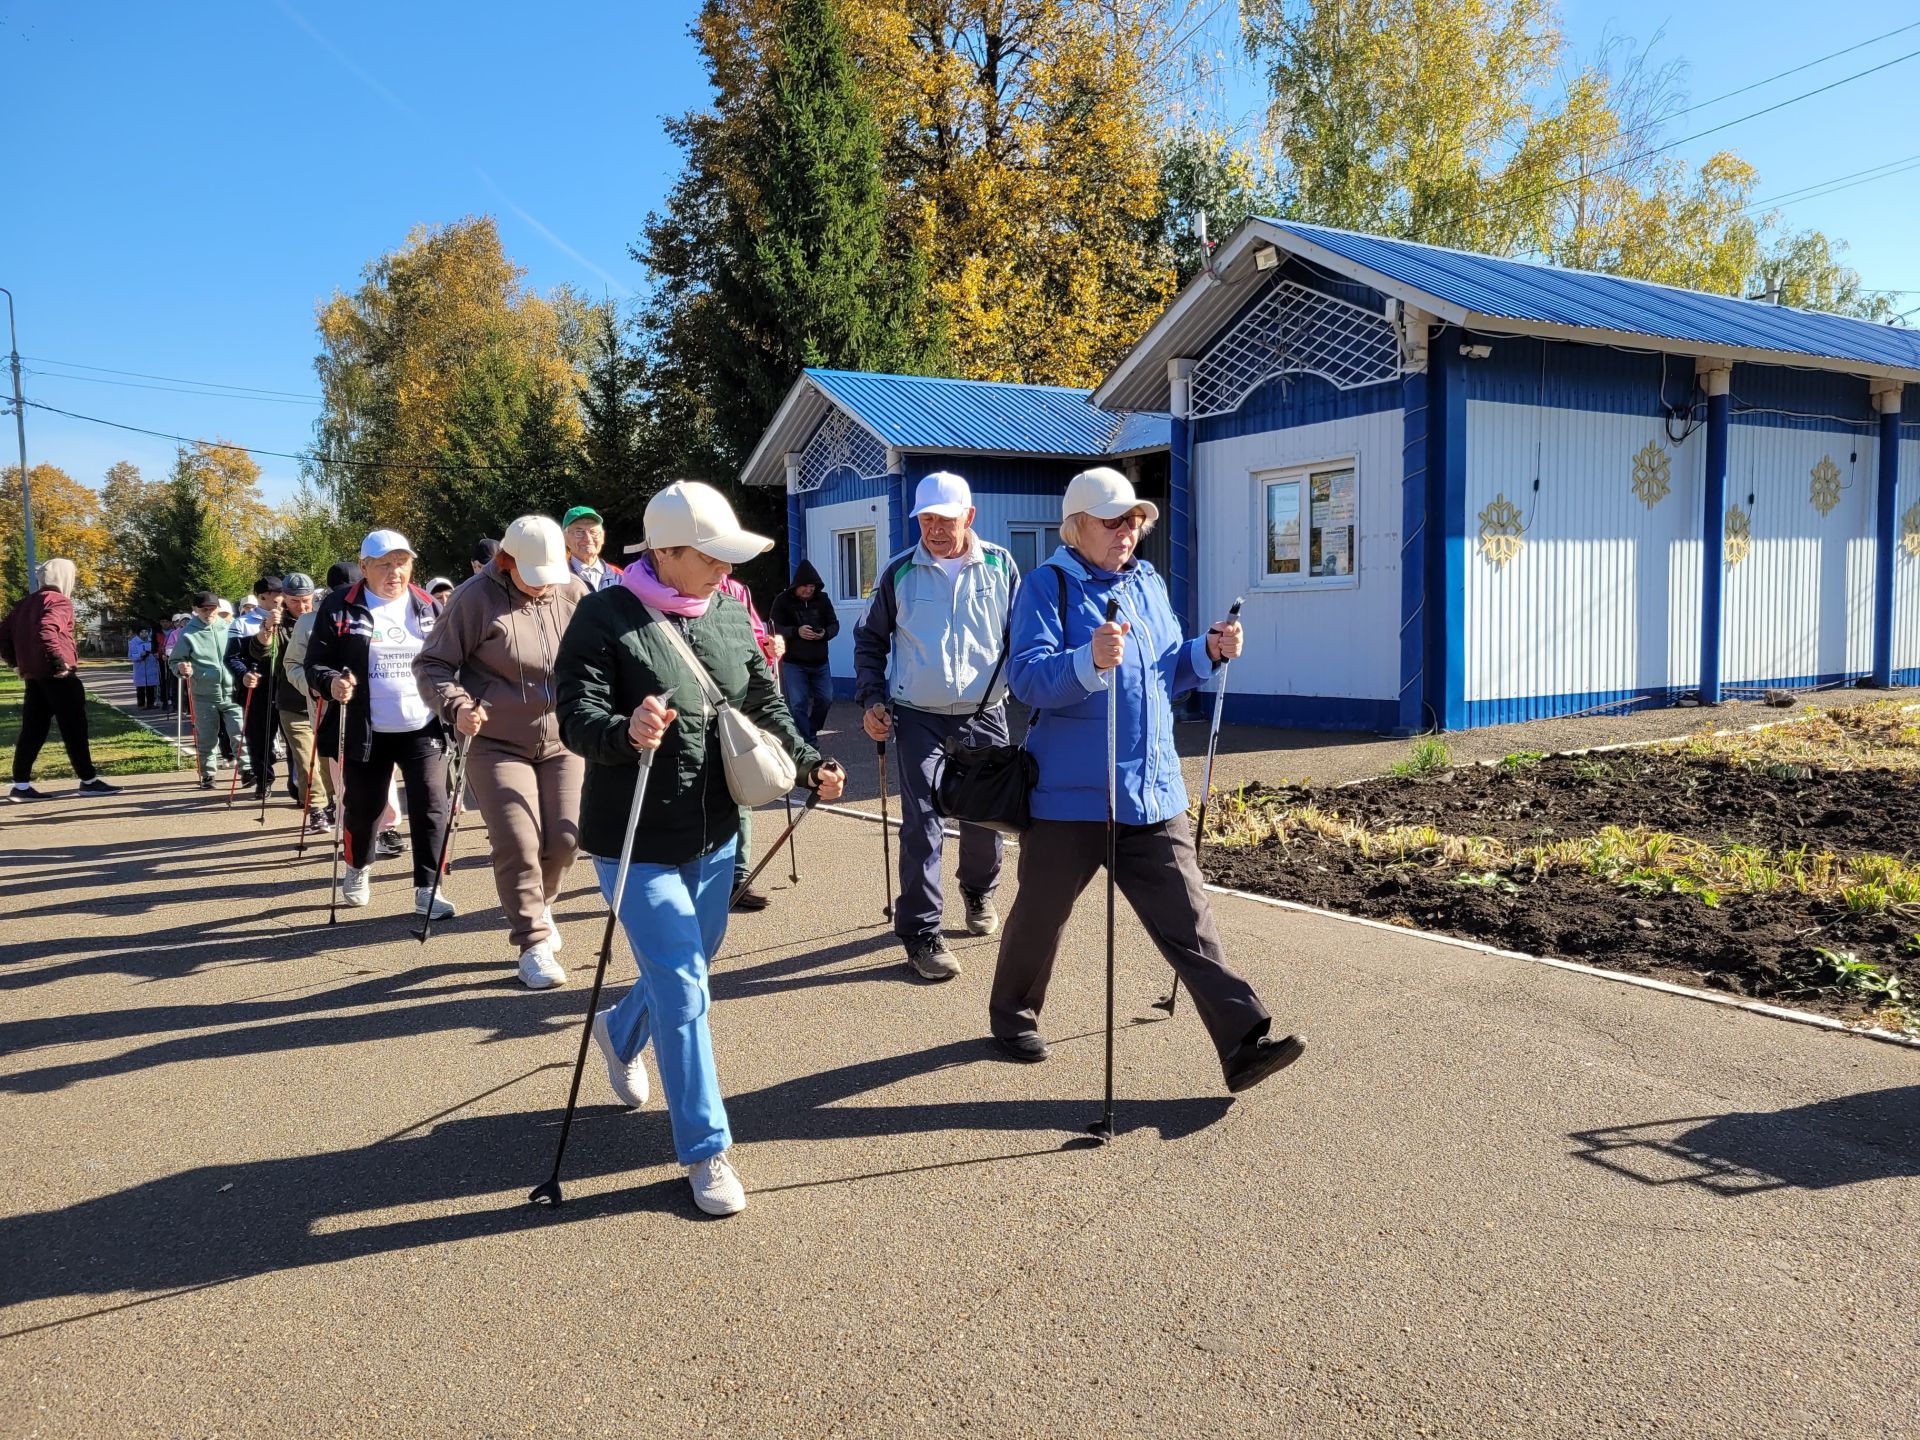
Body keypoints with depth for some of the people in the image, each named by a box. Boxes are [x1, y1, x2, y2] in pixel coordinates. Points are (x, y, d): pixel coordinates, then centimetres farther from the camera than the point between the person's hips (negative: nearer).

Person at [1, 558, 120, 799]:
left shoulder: (24, 603, 18)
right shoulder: (59, 601, -8)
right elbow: (46, 631, -25)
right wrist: (59, 661, -23)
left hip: (32, 675, 8)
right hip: (57, 674, -8)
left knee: (33, 729, 9)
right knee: (74, 728, -2)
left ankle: (21, 785, 8)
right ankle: (89, 780, 1)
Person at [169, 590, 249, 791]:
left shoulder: (228, 628, 2)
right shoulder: (187, 633, -4)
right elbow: (175, 660, 2)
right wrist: (181, 669, -18)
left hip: (231, 692, 1)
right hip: (204, 696, -1)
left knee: (239, 734, -3)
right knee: (205, 738, 8)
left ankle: (246, 770, 6)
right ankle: (207, 774, 20)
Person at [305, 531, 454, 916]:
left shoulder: (429, 607, 6)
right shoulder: (339, 608, -2)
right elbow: (315, 664, -1)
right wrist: (331, 682, -22)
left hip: (422, 729, 1)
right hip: (366, 732, -1)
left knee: (431, 808, -8)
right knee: (363, 808, 14)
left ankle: (427, 890, 1)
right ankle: (358, 869, 42)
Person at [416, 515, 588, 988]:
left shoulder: (574, 595, 1)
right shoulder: (476, 598, -11)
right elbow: (431, 665, -6)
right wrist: (456, 706, -23)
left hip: (562, 741, 4)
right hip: (496, 743, -3)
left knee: (564, 838, 3)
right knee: (518, 845, -8)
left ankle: (538, 906, 35)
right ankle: (533, 945, 7)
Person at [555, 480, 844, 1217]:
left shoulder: (731, 615, 3)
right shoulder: (605, 617, -15)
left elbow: (765, 706, 11)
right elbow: (577, 716, -20)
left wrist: (810, 764, -1)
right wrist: (626, 732, -41)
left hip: (714, 833, 7)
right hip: (638, 842, -6)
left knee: (689, 962, 24)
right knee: (683, 990, -5)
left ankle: (620, 1031, 55)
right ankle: (705, 1151, 9)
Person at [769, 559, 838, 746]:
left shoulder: (822, 599, 2)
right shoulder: (782, 600, -6)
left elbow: (834, 624, 4)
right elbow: (775, 628, -11)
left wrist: (825, 633, -19)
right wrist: (796, 631, -27)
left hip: (819, 662, 3)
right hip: (793, 663, -3)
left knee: (825, 699, 4)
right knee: (798, 703, -6)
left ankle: (812, 731, 28)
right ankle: (808, 741, 3)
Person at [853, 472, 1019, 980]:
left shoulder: (999, 566, 2)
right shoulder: (900, 572, 1)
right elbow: (870, 639, 10)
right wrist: (871, 698, 1)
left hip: (985, 716, 2)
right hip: (918, 718, -1)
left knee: (986, 816, 13)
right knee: (922, 826, -6)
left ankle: (979, 892, 41)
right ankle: (920, 933, 2)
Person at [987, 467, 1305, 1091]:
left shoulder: (1149, 584, 13)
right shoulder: (1047, 586, -7)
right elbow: (1028, 677, -22)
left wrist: (1208, 652, 4)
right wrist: (1089, 661, -39)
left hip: (1154, 794, 5)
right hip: (1069, 796, -4)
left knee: (1188, 920, 1)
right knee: (1040, 914, 13)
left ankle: (1244, 1043, 0)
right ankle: (1012, 1017, 36)